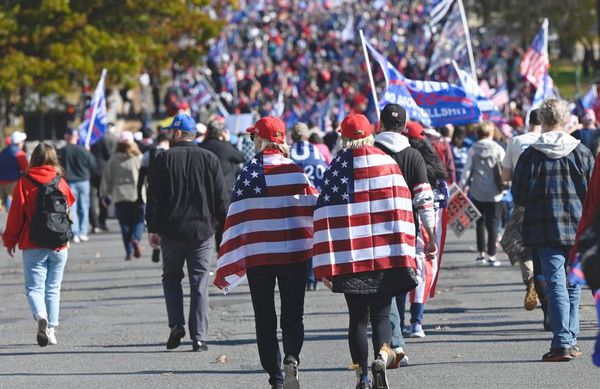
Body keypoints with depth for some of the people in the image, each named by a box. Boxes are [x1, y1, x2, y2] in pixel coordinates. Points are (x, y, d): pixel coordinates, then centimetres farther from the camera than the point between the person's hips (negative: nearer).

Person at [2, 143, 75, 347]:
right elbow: (71, 203, 17)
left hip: (33, 247, -2)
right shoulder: (61, 183, -1)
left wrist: (10, 240, 8)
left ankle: (41, 317, -28)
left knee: (34, 287, -1)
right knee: (53, 289, 12)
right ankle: (52, 329, 9)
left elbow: (15, 215, -4)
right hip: (59, 246, 2)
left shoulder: (23, 184, -7)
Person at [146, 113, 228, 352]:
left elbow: (154, 197, -4)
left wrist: (152, 229, 2)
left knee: (171, 277, 16)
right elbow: (221, 198, 4)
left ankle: (176, 324, -1)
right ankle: (199, 337, -2)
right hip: (203, 230, 1)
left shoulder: (164, 159, -4)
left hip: (172, 231, -1)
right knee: (199, 284, 3)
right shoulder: (210, 159, 2)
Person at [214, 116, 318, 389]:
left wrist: (228, 263, -4)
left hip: (258, 254, -1)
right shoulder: (296, 172, 1)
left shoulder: (249, 172, -5)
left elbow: (237, 217, -7)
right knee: (292, 315, 9)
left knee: (265, 318, 8)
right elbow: (315, 210, 0)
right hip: (295, 254, 1)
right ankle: (291, 357, -17)